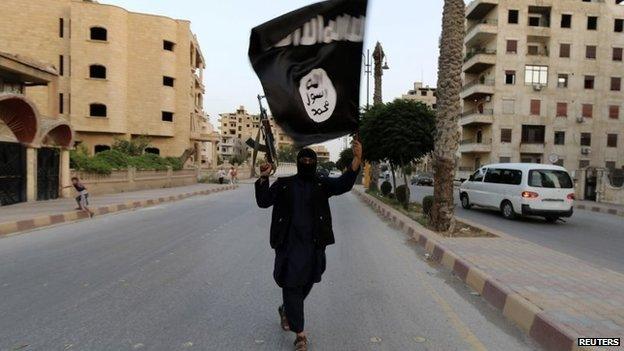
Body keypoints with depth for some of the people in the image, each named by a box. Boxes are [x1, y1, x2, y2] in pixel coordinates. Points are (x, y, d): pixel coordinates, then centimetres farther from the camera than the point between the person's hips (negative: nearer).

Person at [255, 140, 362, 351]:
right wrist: (263, 179, -20)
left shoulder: (322, 184, 3)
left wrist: (357, 159, -27)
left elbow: (344, 184, -13)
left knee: (306, 284, 17)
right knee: (292, 286, -1)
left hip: (314, 245, 2)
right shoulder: (284, 184, 2)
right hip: (289, 244, -2)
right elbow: (263, 201, -4)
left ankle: (286, 310, 47)